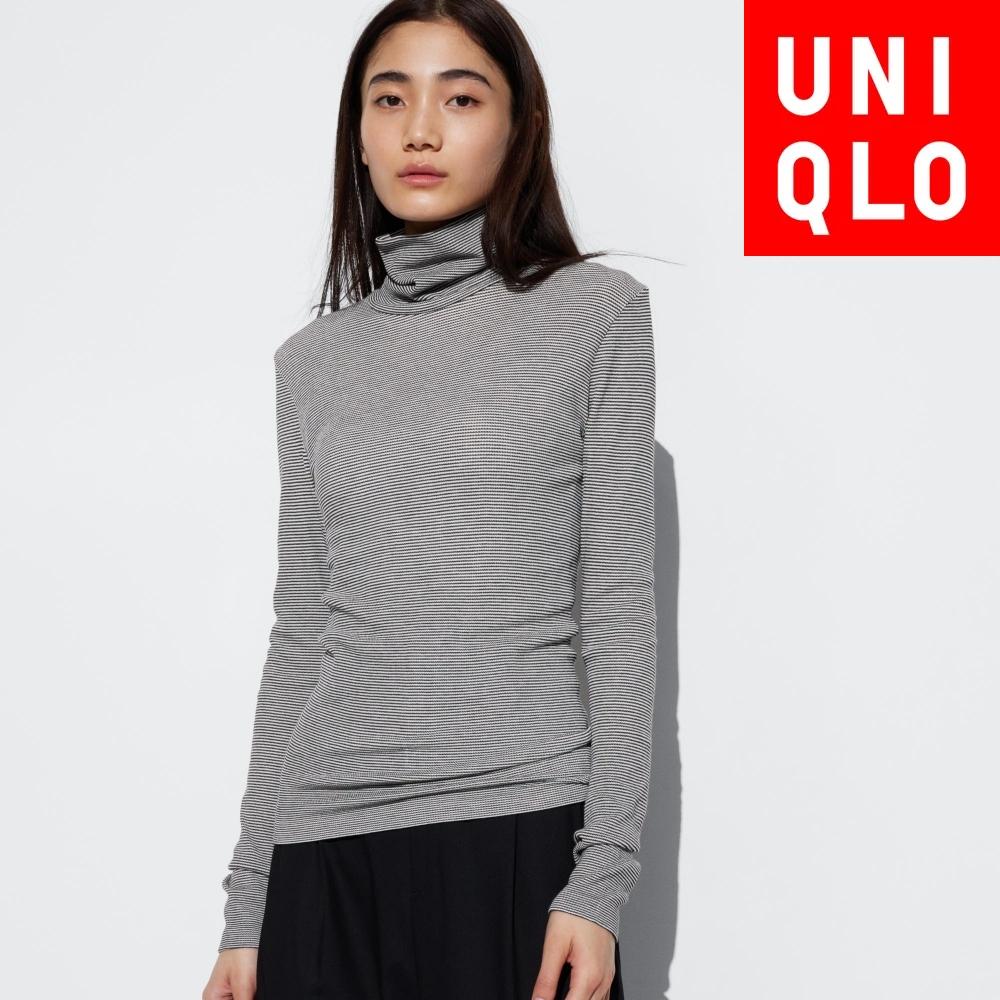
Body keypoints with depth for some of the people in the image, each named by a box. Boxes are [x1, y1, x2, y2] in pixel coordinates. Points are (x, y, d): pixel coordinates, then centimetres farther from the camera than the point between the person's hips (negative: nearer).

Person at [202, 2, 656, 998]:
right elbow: (298, 637, 13)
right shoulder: (313, 362, 12)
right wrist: (246, 907, 10)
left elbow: (620, 610, -1)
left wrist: (602, 878, -8)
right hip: (327, 847, 3)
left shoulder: (595, 312, 3)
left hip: (518, 833, -3)